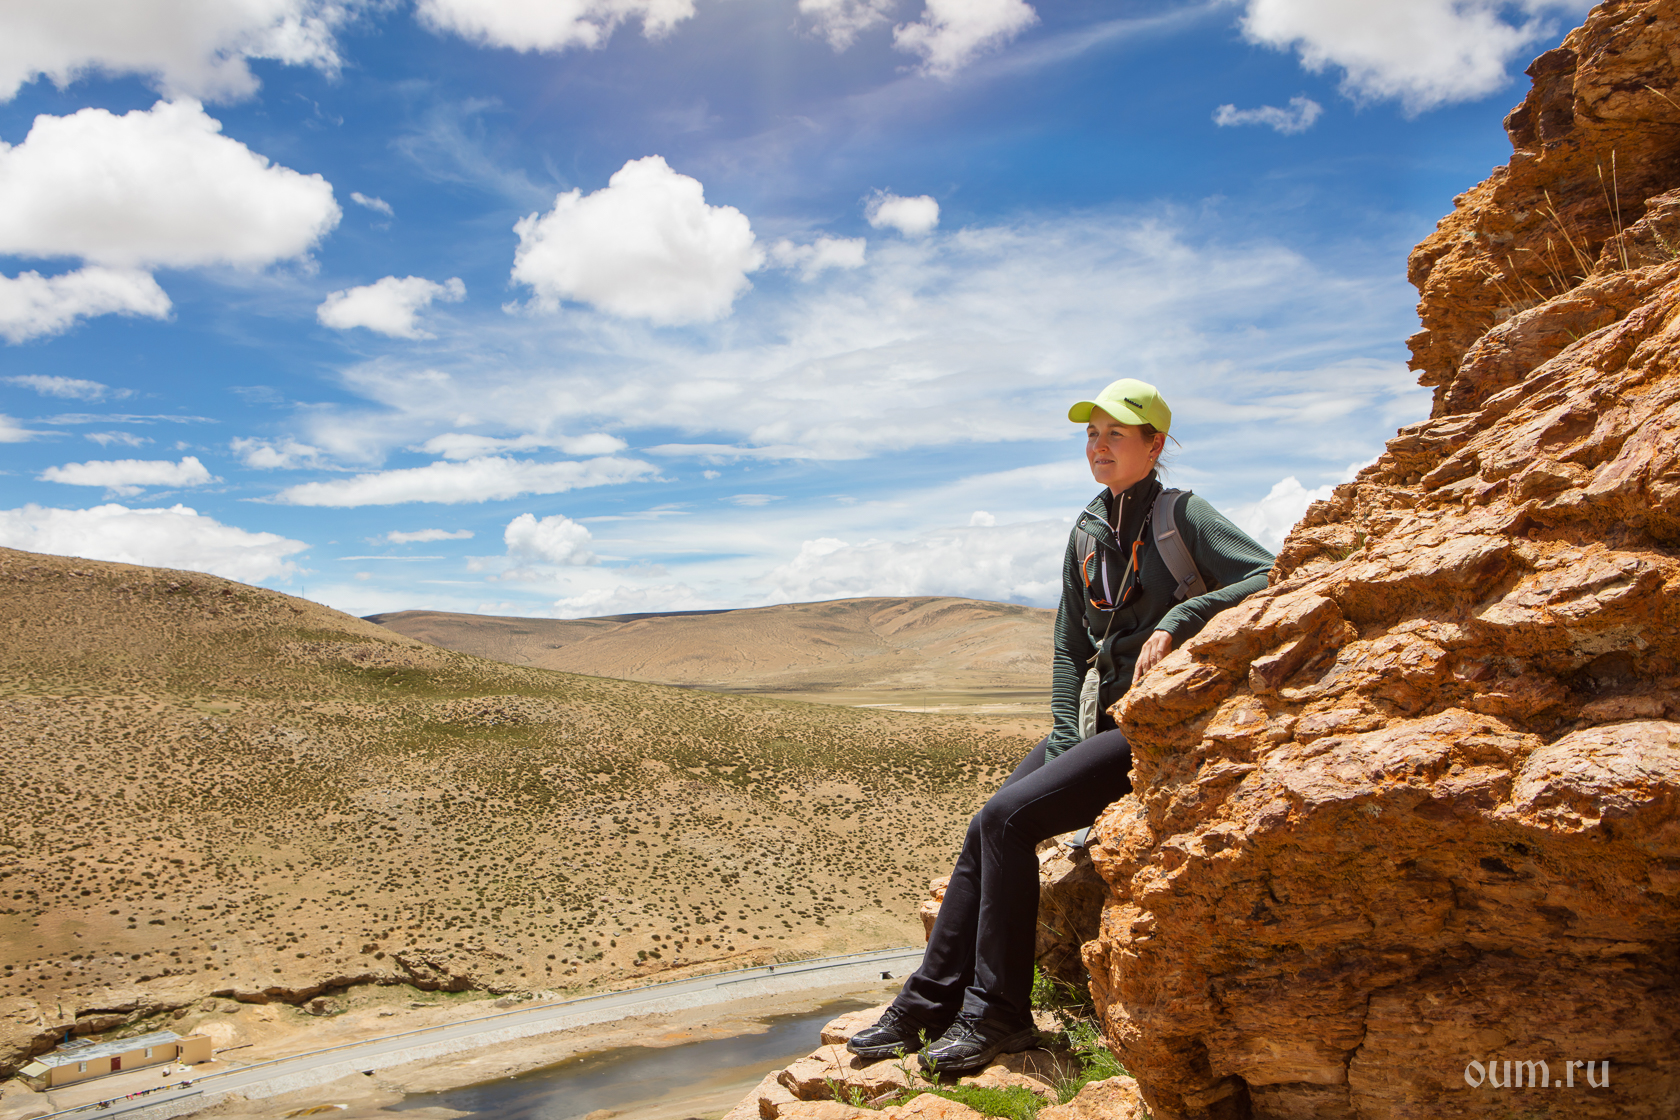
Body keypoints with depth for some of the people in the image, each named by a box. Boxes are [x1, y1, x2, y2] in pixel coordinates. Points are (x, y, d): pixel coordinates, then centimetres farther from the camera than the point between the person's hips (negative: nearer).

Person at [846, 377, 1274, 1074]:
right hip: (1101, 717, 7)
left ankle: (999, 1014, -9)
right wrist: (1064, 737, 3)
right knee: (989, 828, -6)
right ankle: (927, 1004, 2)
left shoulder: (1182, 516, -6)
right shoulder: (1087, 532, 14)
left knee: (1009, 817, -21)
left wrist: (1180, 618, -25)